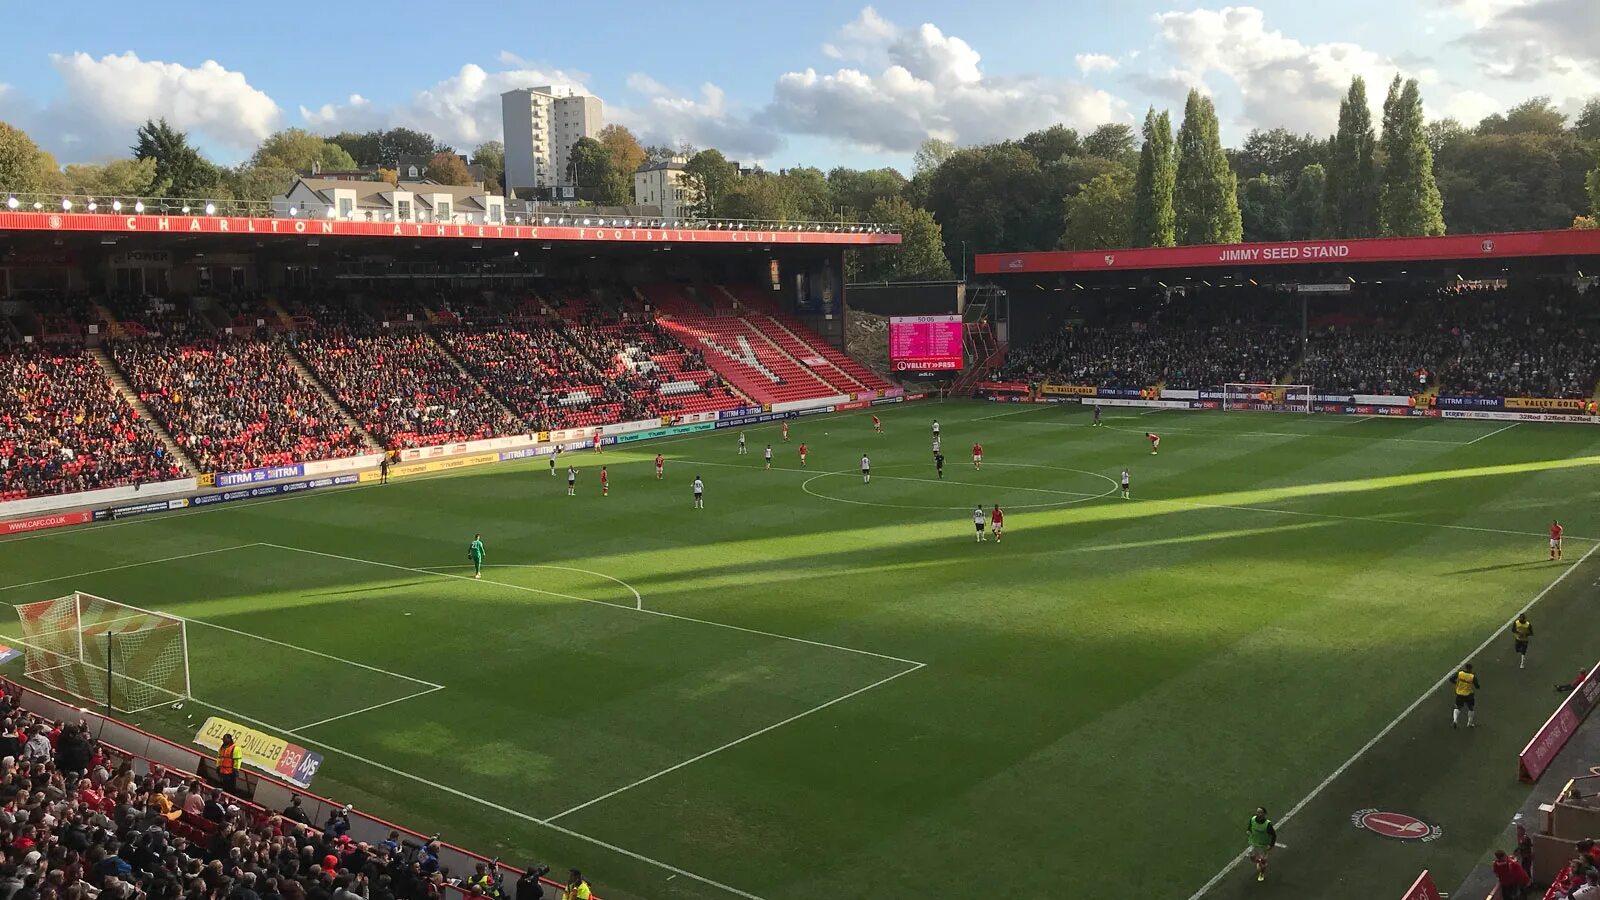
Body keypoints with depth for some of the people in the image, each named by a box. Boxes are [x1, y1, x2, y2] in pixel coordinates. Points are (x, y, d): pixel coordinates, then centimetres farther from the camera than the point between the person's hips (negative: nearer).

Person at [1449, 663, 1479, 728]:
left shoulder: (1459, 674, -10)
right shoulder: (1472, 677, -13)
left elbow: (1451, 679, -10)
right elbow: (1477, 686, -6)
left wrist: (1456, 683, 7)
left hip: (1459, 694, 2)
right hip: (1469, 695, -2)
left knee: (1458, 707, 19)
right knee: (1471, 708, 20)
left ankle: (1455, 720, 2)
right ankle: (1470, 723, 24)